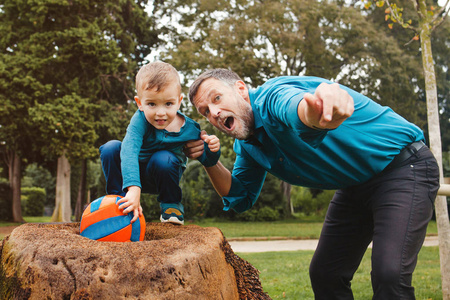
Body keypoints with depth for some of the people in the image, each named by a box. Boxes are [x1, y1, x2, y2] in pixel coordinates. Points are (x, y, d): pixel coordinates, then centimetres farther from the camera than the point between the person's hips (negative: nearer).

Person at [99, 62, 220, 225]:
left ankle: (171, 205, -6)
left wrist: (212, 150, -33)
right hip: (134, 173, 0)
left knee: (164, 158, -34)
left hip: (163, 174, 0)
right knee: (111, 148, -25)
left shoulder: (189, 129, -22)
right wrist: (133, 189, -61)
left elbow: (206, 160, -7)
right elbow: (129, 150, -47)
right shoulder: (140, 120, -31)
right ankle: (119, 198, -6)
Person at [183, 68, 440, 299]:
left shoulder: (272, 95, -25)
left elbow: (295, 107, -50)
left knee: (390, 275, -24)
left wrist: (316, 110, -75)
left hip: (404, 167, -9)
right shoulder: (248, 145, 3)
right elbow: (241, 197, 10)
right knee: (324, 275, 7)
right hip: (356, 185, 9)